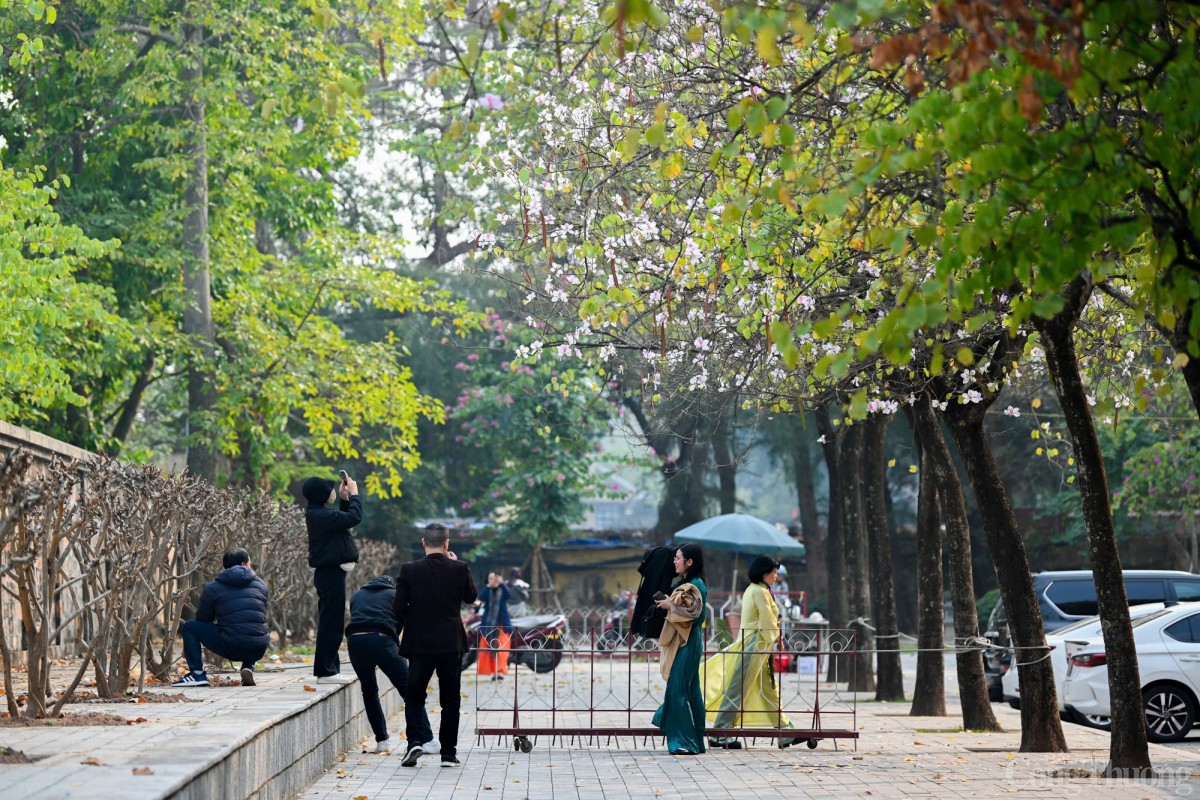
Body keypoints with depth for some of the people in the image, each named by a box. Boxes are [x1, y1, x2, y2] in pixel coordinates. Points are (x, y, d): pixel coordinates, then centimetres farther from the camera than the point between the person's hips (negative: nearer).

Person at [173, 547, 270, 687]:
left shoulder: (212, 588, 7)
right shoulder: (260, 584, 16)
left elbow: (202, 620, 16)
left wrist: (189, 648, 34)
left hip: (231, 647, -3)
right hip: (259, 650, 3)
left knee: (188, 627, 14)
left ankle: (197, 674, 5)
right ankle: (248, 667, 13)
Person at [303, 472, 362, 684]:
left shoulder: (319, 514, 13)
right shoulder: (321, 515, -19)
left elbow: (343, 520, 24)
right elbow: (354, 517, -23)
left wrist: (345, 499, 14)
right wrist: (354, 495, -8)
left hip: (329, 572, 11)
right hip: (331, 573, -11)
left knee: (330, 621, 14)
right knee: (331, 621, -7)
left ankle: (329, 668, 19)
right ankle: (326, 671, -6)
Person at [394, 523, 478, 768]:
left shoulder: (409, 571, -7)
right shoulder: (459, 569, -6)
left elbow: (399, 609, -4)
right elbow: (471, 597, 12)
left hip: (420, 645, 0)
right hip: (452, 644, 0)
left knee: (414, 697, 12)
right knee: (450, 701, 10)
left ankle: (415, 741, -7)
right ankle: (448, 752, 9)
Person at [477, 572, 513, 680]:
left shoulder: (503, 589, 4)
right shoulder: (487, 591, 7)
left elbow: (509, 594, -18)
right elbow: (481, 598, -12)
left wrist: (501, 583, -29)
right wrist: (488, 587, -23)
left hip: (502, 623, -2)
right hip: (488, 624, 2)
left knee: (501, 647, -11)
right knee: (488, 648, -2)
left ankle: (500, 671, -13)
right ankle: (493, 672, 1)